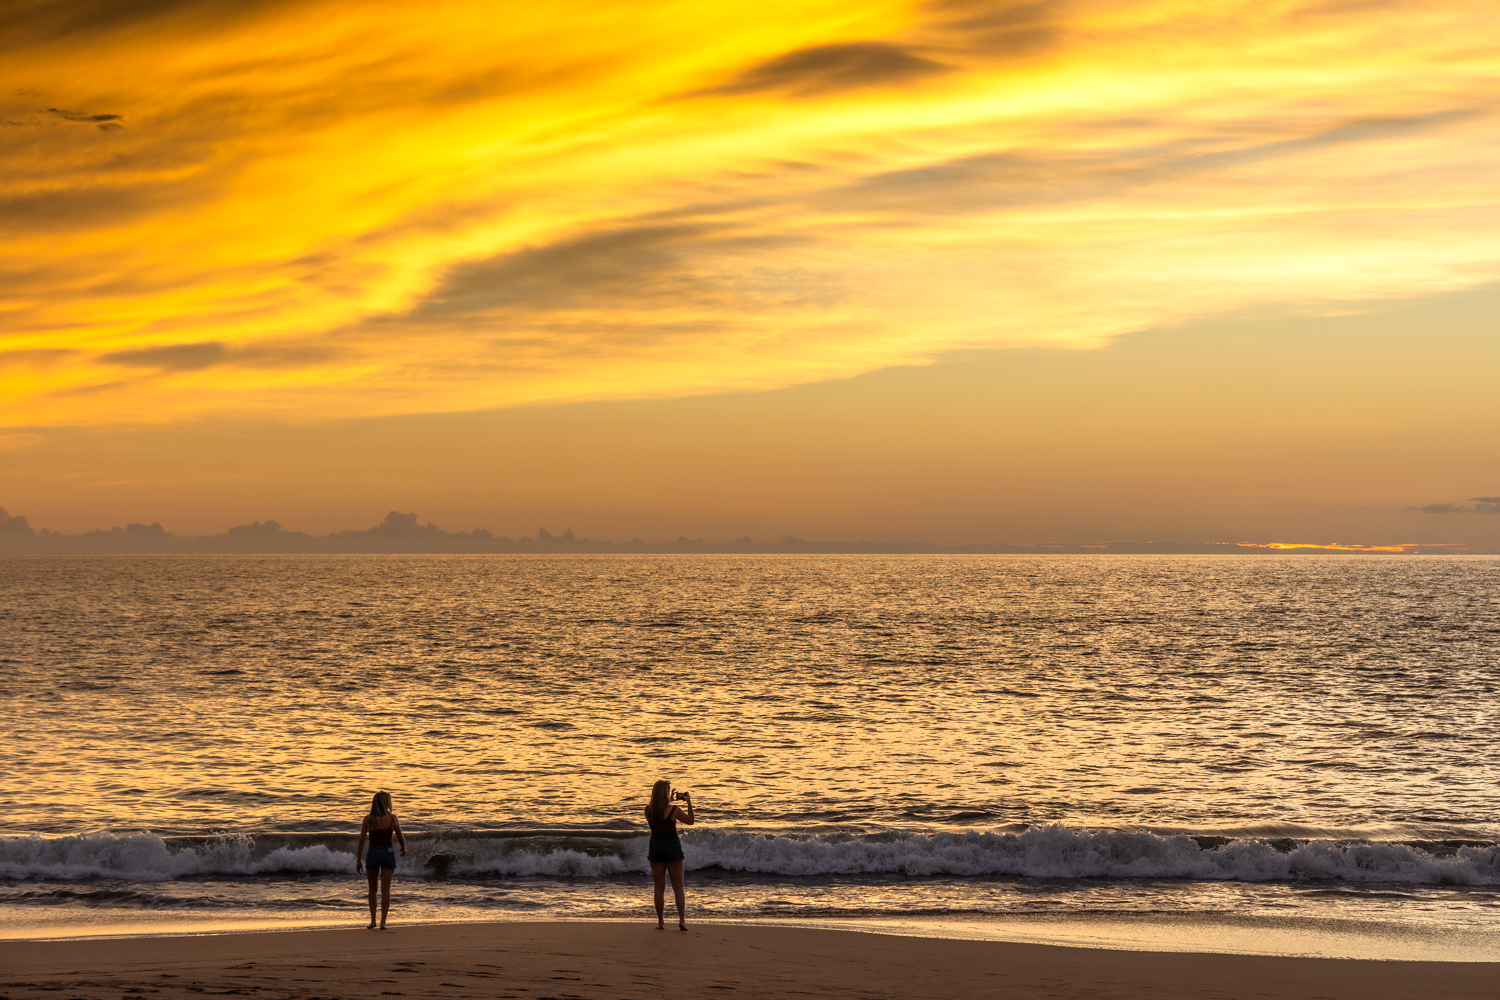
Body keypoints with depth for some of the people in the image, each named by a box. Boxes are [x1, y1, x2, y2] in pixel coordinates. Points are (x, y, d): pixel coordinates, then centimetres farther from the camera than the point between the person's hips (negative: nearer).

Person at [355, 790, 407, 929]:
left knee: (372, 888, 17)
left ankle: (372, 920, 13)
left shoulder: (368, 819, -4)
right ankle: (383, 922, -5)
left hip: (373, 853, 1)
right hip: (388, 853, -1)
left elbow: (362, 840, -4)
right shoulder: (392, 818, -6)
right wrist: (403, 849, 21)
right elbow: (401, 838, 0)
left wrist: (358, 860, 3)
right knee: (385, 889, 1)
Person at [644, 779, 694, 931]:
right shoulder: (674, 810, -13)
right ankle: (681, 918, -6)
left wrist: (669, 802, 23)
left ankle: (660, 922, 10)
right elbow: (690, 821, 2)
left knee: (659, 887, 10)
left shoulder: (649, 810, -3)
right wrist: (689, 803, 11)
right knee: (678, 886, 5)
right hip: (672, 847, -3)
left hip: (655, 847, 3)